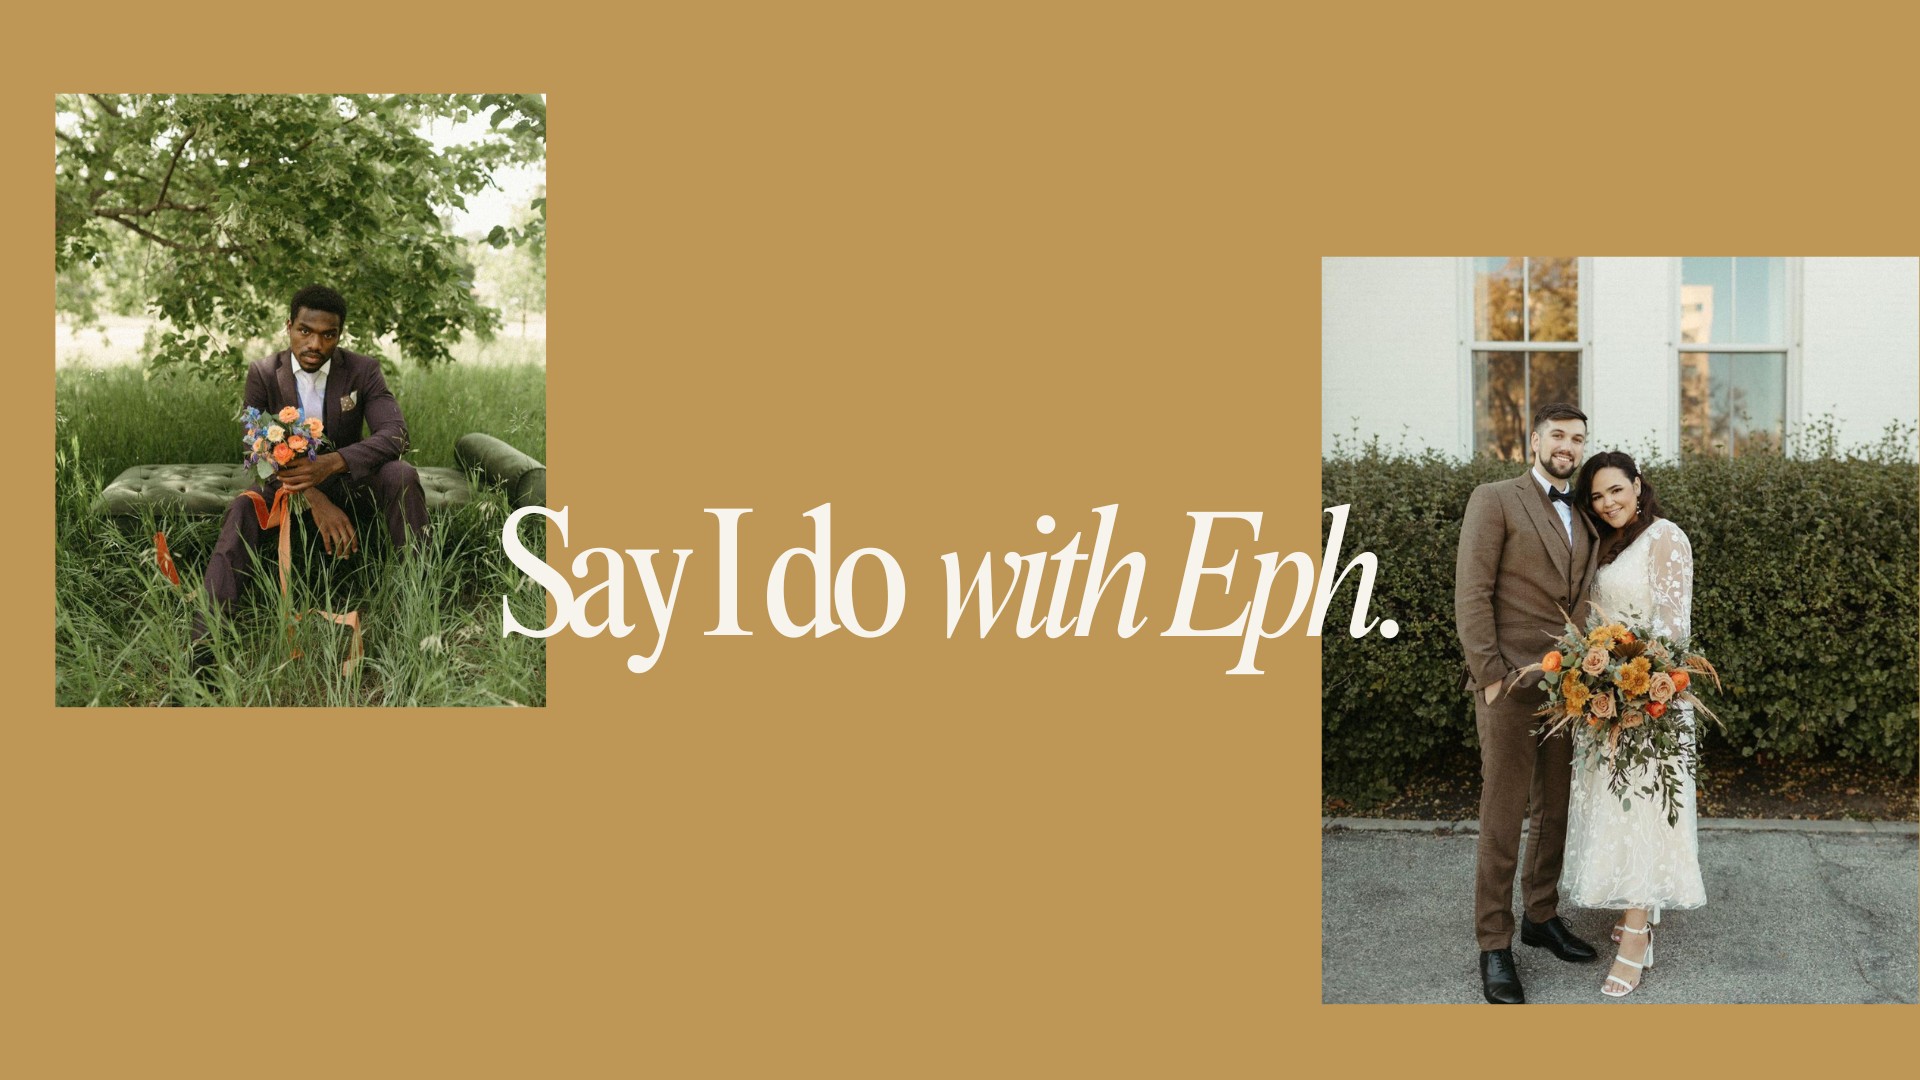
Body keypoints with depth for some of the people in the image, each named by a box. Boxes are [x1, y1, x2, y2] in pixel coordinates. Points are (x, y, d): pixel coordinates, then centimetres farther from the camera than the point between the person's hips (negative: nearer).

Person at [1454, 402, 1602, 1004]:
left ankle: (1542, 917, 27)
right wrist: (1489, 675, -14)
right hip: (1511, 684, -6)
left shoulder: (1584, 519, 18)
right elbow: (1471, 593, -8)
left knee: (1555, 809, 13)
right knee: (1503, 815, -4)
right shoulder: (1495, 501, -2)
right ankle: (1494, 945, 3)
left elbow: (1583, 602, 18)